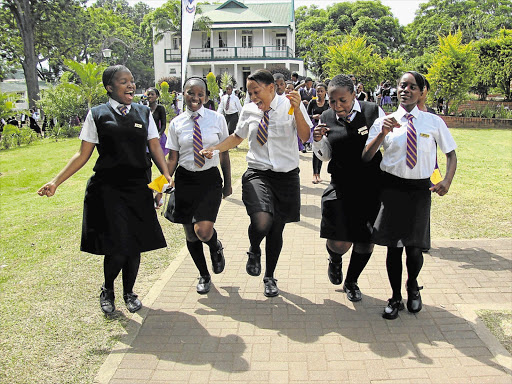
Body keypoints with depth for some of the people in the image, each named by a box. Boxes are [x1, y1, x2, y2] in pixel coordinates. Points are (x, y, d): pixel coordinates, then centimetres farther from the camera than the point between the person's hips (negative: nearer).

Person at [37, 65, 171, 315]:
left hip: (137, 187, 3)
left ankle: (129, 292, 32)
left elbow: (155, 147, 8)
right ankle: (107, 290, 22)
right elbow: (83, 155, 4)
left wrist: (166, 173, -10)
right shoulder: (97, 115, 3)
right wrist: (56, 181, -3)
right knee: (117, 247, -9)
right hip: (107, 188, -3)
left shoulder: (144, 113, 11)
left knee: (135, 245, 8)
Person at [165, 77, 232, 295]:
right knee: (190, 234, 10)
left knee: (203, 231, -17)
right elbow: (172, 158, 5)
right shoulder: (176, 124, 2)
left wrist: (228, 183, 7)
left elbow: (224, 154, 6)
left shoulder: (217, 119, 0)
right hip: (185, 180, 2)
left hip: (210, 179, -2)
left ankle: (216, 247, 22)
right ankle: (204, 276, 34)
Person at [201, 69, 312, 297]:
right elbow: (238, 137, 19)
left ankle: (270, 277, 33)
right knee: (261, 222, -25)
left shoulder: (290, 105, -4)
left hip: (286, 176, 0)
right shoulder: (249, 110, 4)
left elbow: (305, 136, -13)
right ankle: (254, 252, 12)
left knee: (276, 229, 10)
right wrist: (215, 149, 5)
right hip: (257, 173, 0)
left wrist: (297, 109, -26)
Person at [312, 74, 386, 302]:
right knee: (340, 241, -7)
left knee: (365, 240, 9)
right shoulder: (326, 118, 2)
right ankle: (335, 260, 32)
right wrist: (317, 140, -8)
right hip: (341, 187, 0)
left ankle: (351, 282, 34)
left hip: (372, 187, 0)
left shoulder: (373, 112, -3)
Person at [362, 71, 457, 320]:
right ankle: (395, 297, 26)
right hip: (392, 187, 0)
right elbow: (365, 157, -6)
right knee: (393, 246, 5)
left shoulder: (434, 122, 2)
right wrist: (382, 133, -20)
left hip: (420, 189, 0)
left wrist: (447, 181, -5)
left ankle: (413, 286, 35)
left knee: (414, 247, 1)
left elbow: (451, 153, 11)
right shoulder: (384, 122, 1)